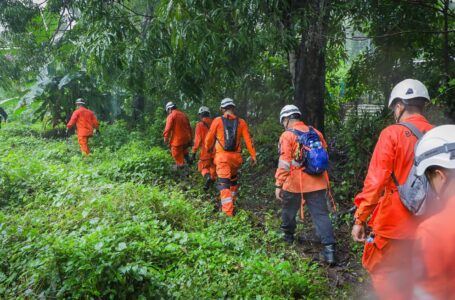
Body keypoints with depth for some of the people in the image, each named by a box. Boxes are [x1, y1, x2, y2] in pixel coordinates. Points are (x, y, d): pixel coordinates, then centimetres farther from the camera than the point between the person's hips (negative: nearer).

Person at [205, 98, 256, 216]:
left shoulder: (217, 121, -3)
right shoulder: (241, 122, 2)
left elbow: (209, 138, 5)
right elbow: (248, 139, -2)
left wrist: (207, 148, 25)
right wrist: (253, 155, 3)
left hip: (222, 156, -3)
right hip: (236, 156, 3)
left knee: (224, 183, -4)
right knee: (233, 179, 26)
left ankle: (228, 211, -12)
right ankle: (232, 203, 39)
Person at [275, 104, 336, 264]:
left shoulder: (287, 135, -8)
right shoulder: (316, 132, 8)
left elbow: (284, 163, -14)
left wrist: (278, 185, -10)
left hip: (295, 184, -3)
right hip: (317, 183, 4)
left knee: (288, 211, 20)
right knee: (321, 215, 3)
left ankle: (288, 236, 39)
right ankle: (329, 248, -7)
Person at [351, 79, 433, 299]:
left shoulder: (392, 134, -11)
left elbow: (376, 181, -15)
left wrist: (360, 219, -9)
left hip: (393, 222, -5)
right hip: (427, 224, 5)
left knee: (381, 271, 10)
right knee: (408, 275, 21)